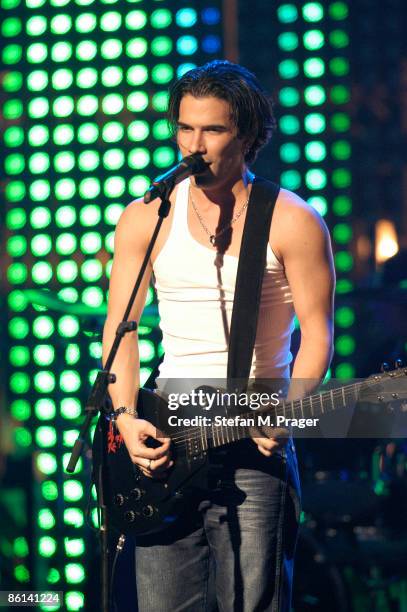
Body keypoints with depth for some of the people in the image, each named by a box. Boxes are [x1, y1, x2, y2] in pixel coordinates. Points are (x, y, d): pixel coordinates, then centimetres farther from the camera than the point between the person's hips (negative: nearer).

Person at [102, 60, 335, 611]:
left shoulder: (293, 222, -1)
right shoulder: (146, 219, 6)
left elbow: (317, 334, -1)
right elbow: (121, 327, 7)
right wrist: (126, 418, -7)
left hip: (257, 442, -2)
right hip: (165, 438, 2)